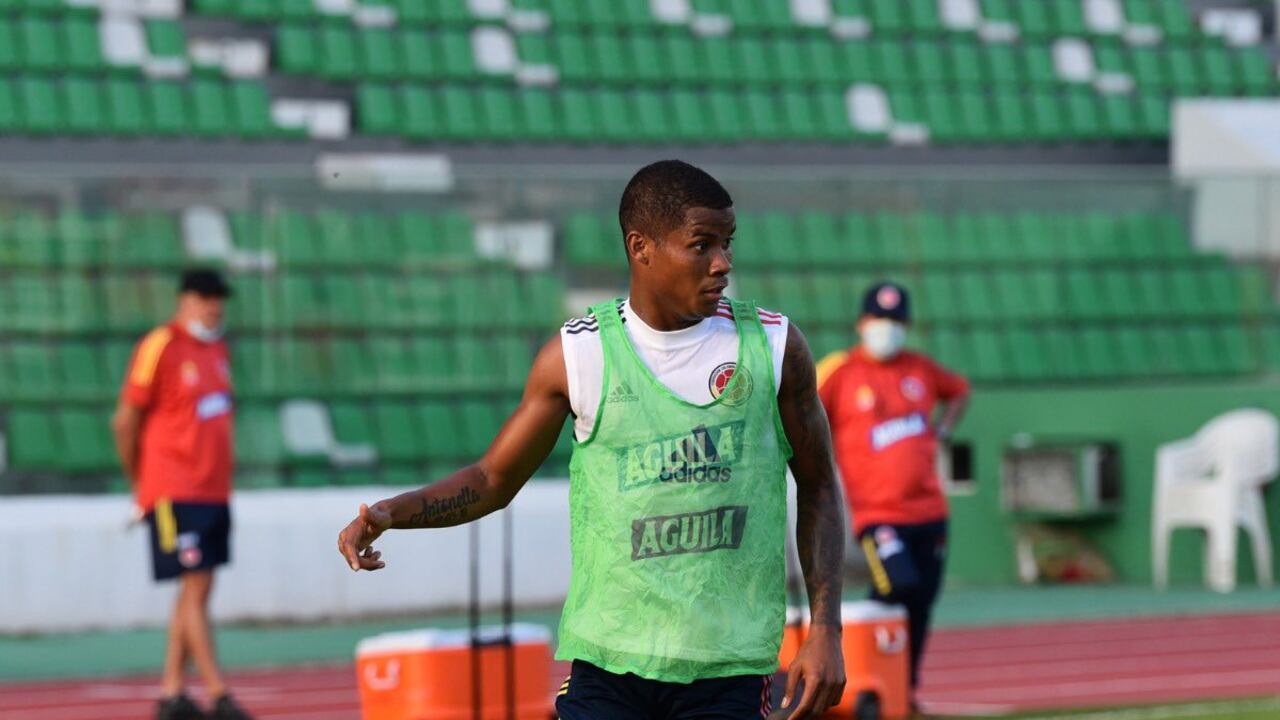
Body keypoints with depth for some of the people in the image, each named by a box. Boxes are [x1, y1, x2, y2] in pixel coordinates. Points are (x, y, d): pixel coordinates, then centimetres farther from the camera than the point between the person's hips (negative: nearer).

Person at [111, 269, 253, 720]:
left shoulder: (216, 348, 14)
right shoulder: (159, 348, -10)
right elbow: (125, 422, -7)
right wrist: (140, 483, 3)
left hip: (214, 491, 8)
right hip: (175, 492, -8)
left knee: (196, 591, 9)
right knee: (195, 589, -9)